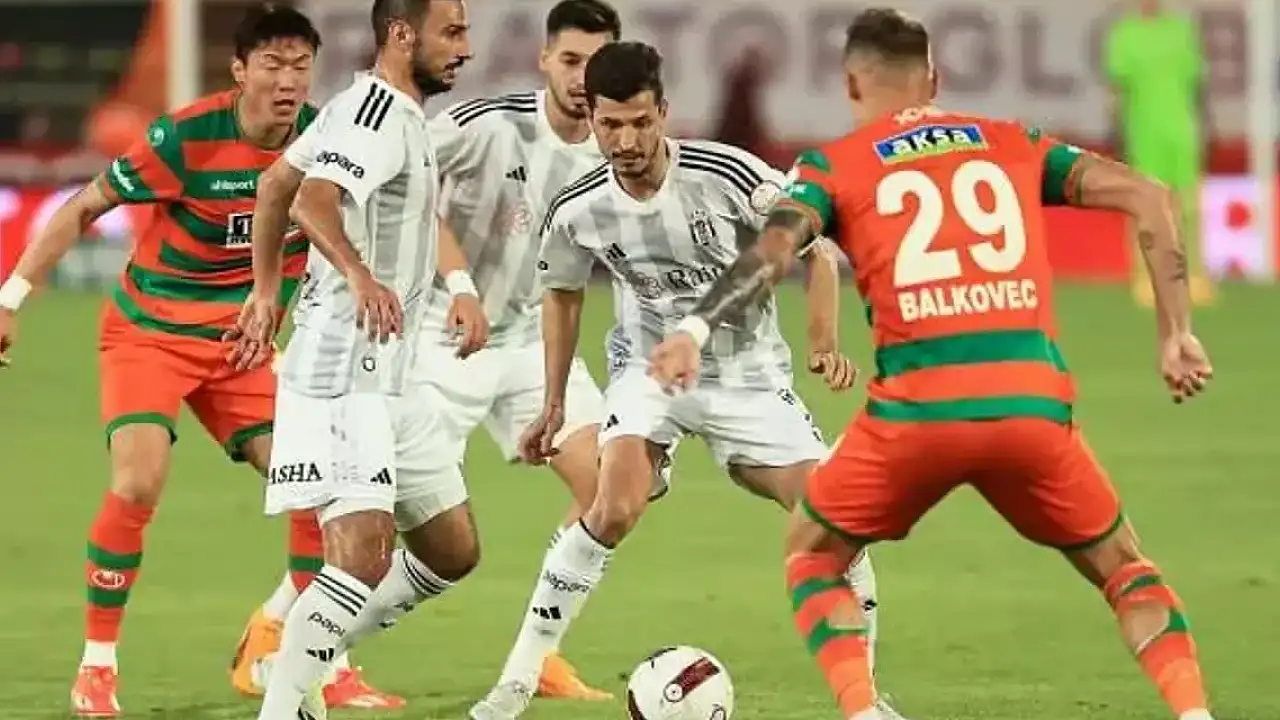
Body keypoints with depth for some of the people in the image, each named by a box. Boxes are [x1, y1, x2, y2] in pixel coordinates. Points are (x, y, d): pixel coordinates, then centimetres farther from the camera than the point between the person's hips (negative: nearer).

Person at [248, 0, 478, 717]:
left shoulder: (405, 118, 17)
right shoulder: (378, 110, -14)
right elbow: (313, 201, -32)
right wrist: (360, 275, -49)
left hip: (391, 378, 10)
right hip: (342, 376, -10)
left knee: (451, 552, 13)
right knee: (365, 553, -20)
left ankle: (310, 658, 19)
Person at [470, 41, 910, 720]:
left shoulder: (727, 175, -23)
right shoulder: (577, 211, -14)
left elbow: (814, 248, -9)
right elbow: (562, 293, 9)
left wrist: (824, 343, -22)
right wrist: (554, 403, 12)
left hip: (746, 374, 0)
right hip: (650, 367, 0)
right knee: (615, 508, -25)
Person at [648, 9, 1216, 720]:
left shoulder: (835, 166, 13)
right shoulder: (1011, 145, 20)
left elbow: (774, 248, -7)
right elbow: (1147, 197, 12)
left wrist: (693, 329, -20)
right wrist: (1175, 333, 13)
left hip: (916, 410, -2)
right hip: (1033, 402, 2)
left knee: (812, 554, 22)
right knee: (1120, 564, 24)